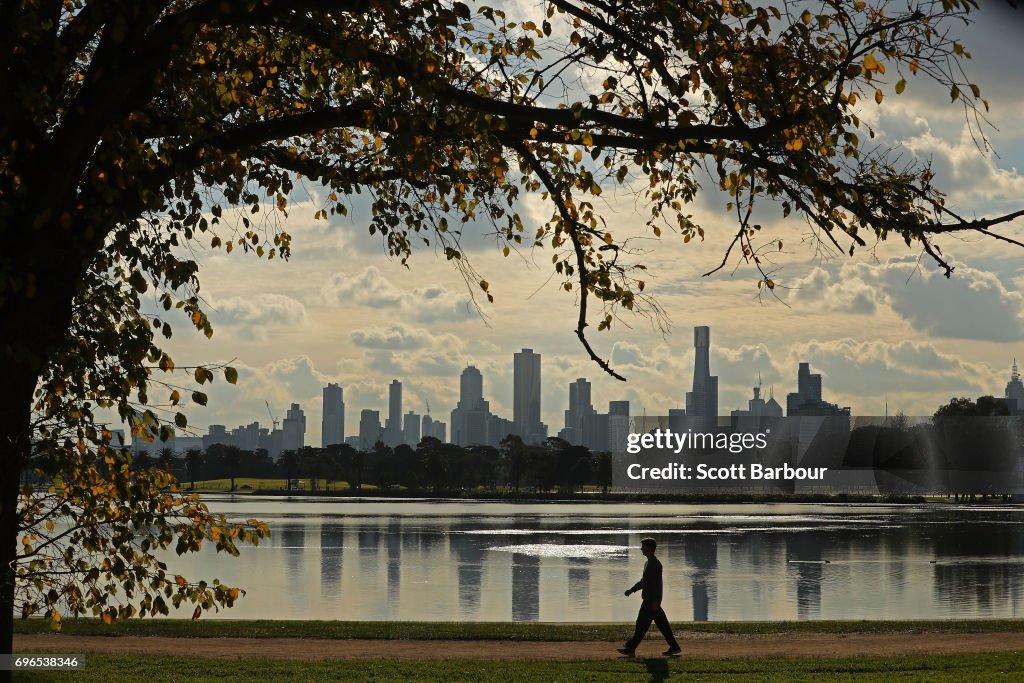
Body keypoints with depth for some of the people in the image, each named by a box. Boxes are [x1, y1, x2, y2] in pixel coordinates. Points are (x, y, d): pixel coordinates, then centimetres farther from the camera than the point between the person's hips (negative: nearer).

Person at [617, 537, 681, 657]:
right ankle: (674, 647, 11)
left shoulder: (655, 564, -16)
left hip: (651, 601, -10)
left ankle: (631, 648, -1)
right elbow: (644, 581, 26)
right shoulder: (649, 563, 16)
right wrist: (632, 590, 23)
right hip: (649, 599, 10)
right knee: (662, 624, 10)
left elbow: (657, 584, -21)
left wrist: (654, 602, -23)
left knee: (642, 624, -5)